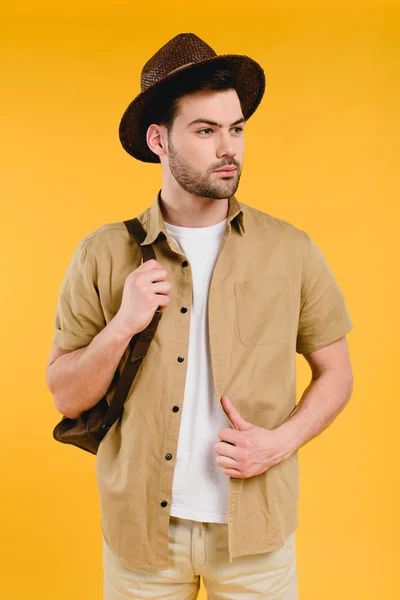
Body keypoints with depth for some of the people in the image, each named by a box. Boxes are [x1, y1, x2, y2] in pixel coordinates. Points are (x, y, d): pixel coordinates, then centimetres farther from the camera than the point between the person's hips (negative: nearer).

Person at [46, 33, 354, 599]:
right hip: (141, 526, 0)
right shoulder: (102, 255, -5)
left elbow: (335, 372, 3)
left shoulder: (291, 251, -5)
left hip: (254, 529, 0)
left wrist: (280, 441, -13)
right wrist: (123, 325, -19)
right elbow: (66, 396, -2)